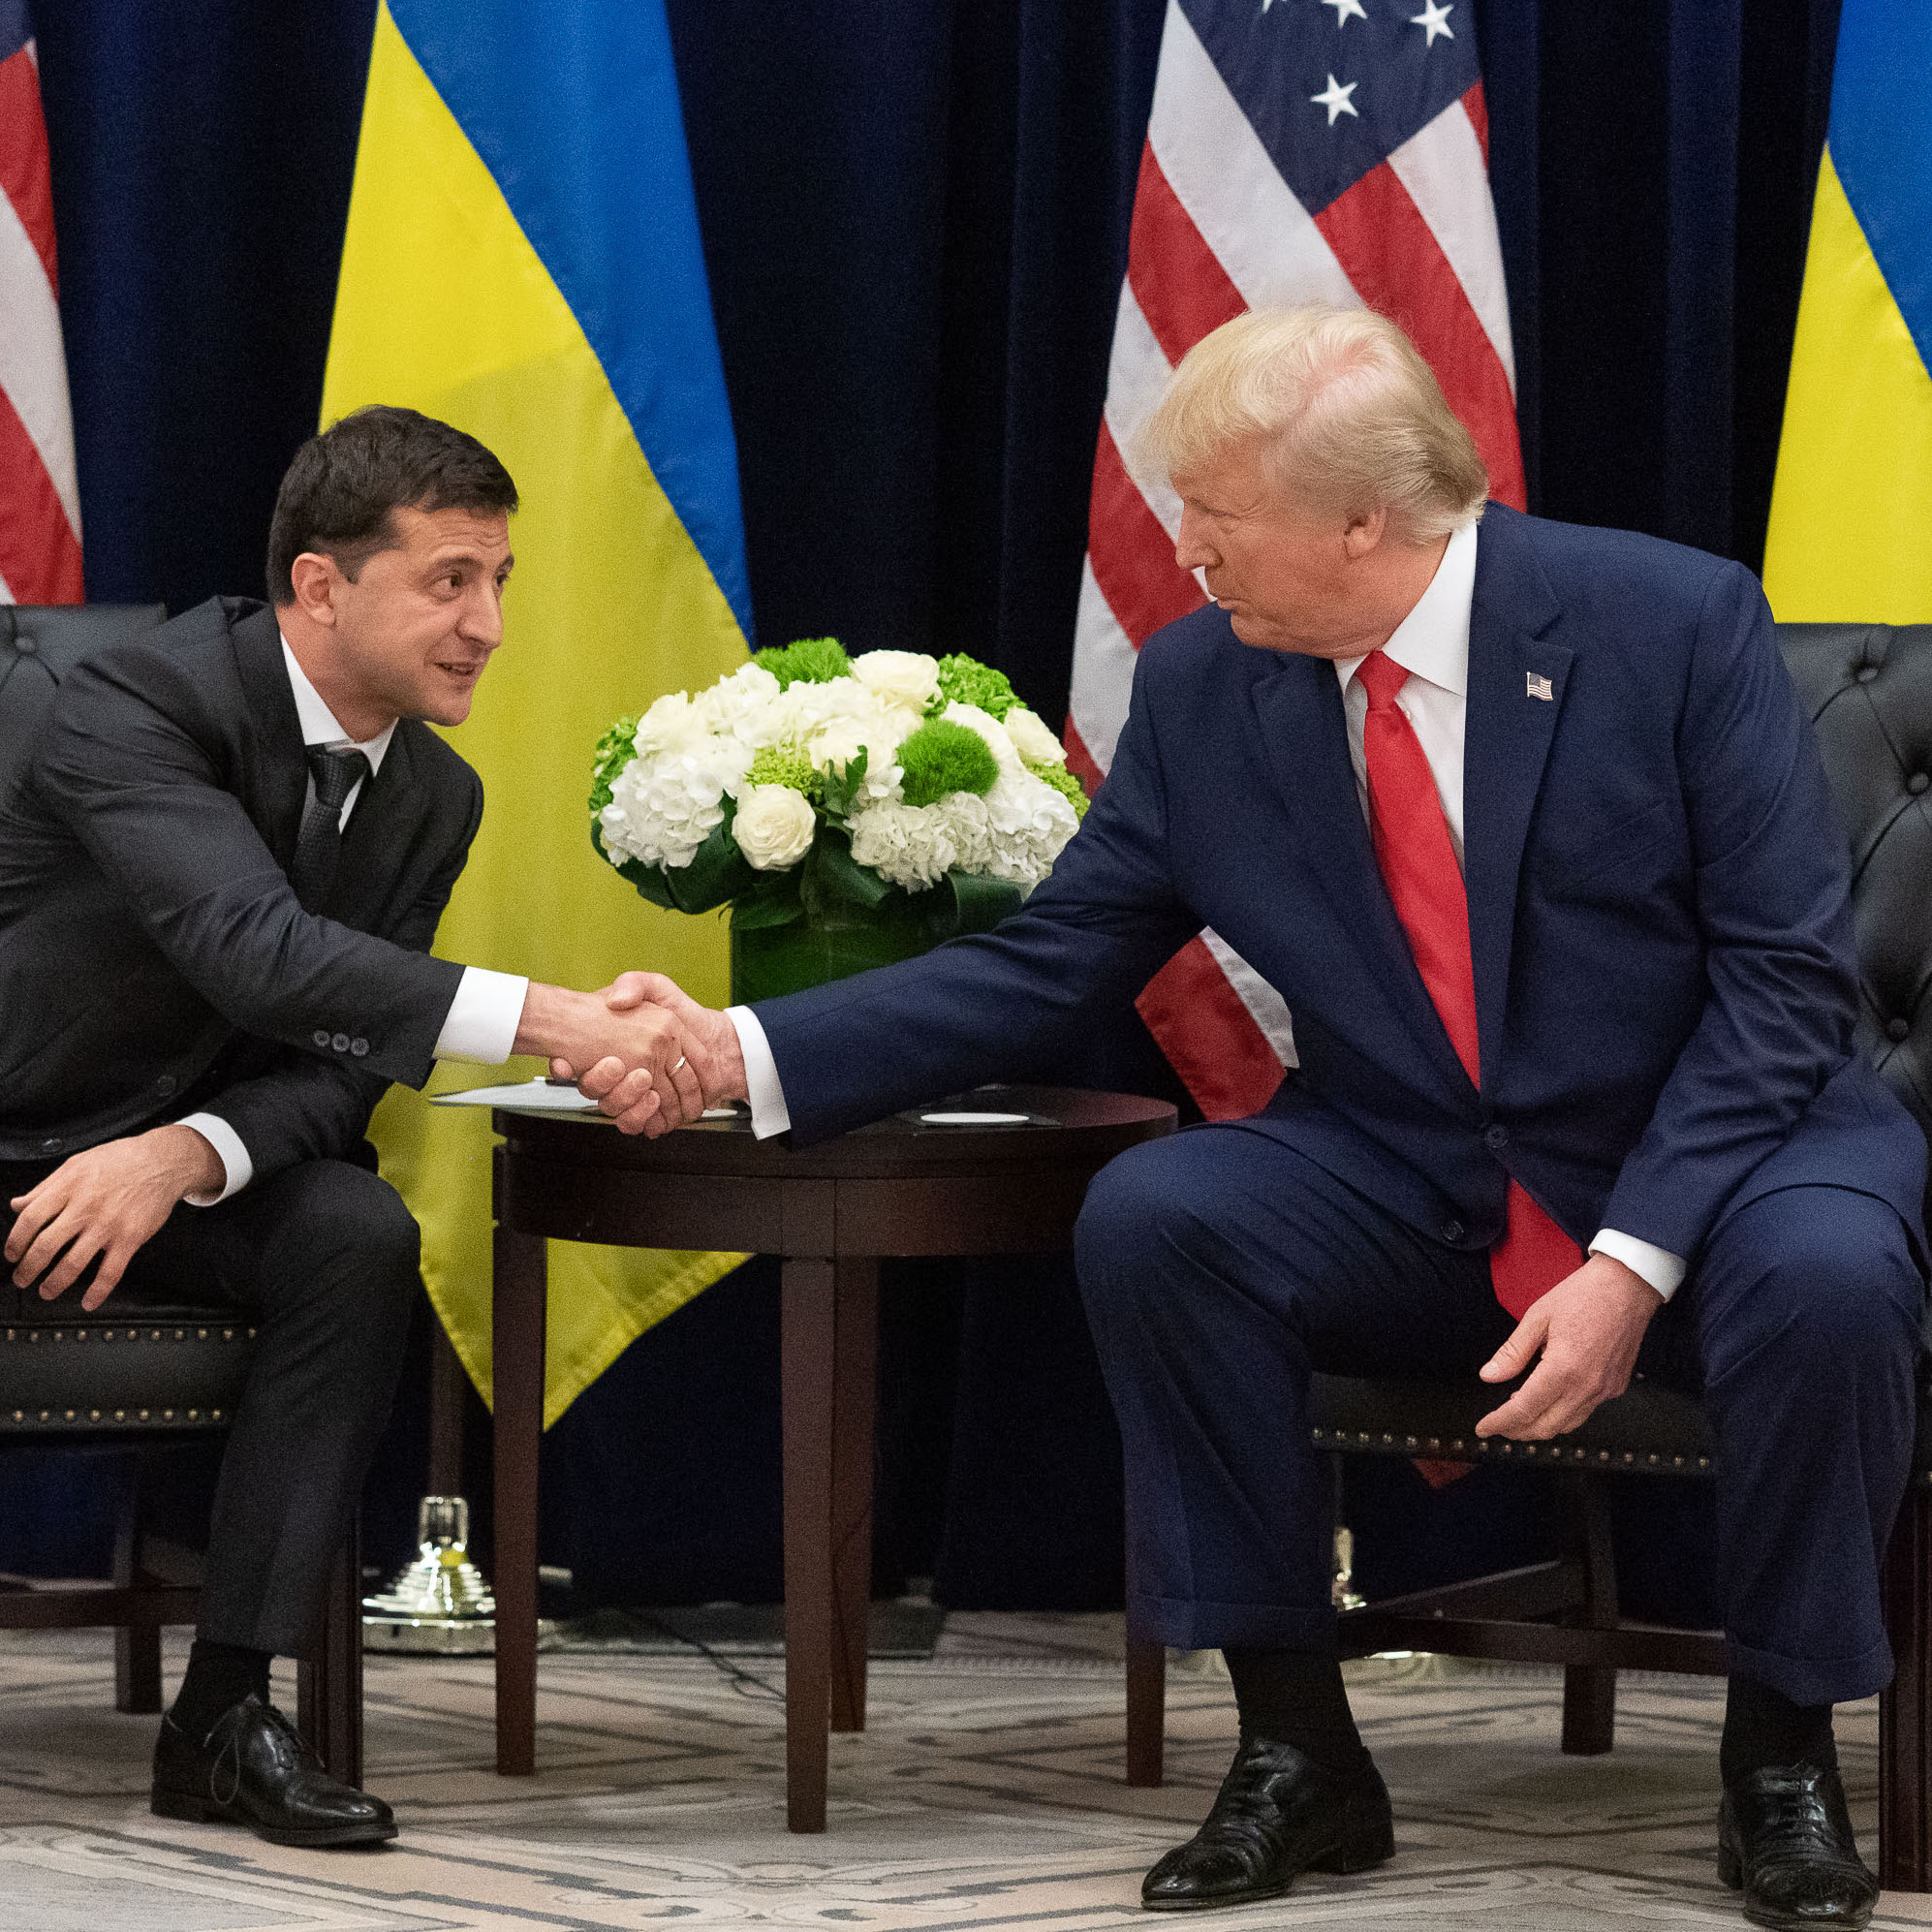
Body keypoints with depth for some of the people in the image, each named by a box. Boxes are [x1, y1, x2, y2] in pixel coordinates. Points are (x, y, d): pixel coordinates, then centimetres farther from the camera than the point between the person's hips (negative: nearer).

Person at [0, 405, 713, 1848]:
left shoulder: (433, 796, 1)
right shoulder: (143, 702, -23)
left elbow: (336, 1066, -3)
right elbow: (258, 951, -39)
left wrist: (183, 1156, -27)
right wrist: (557, 1022, -48)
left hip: (180, 1157, 6)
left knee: (360, 1233, -24)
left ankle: (227, 1706, -20)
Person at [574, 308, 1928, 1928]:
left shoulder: (1677, 624, -13)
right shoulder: (1203, 688, -2)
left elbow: (1789, 976, -13)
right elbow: (1046, 968, 3)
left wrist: (1634, 1263, -23)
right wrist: (747, 1054, -10)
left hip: (1712, 1155, -3)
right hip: (1411, 1213, 3)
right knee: (1148, 1219, -24)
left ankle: (1782, 1758, -9)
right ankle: (1297, 1758, -11)